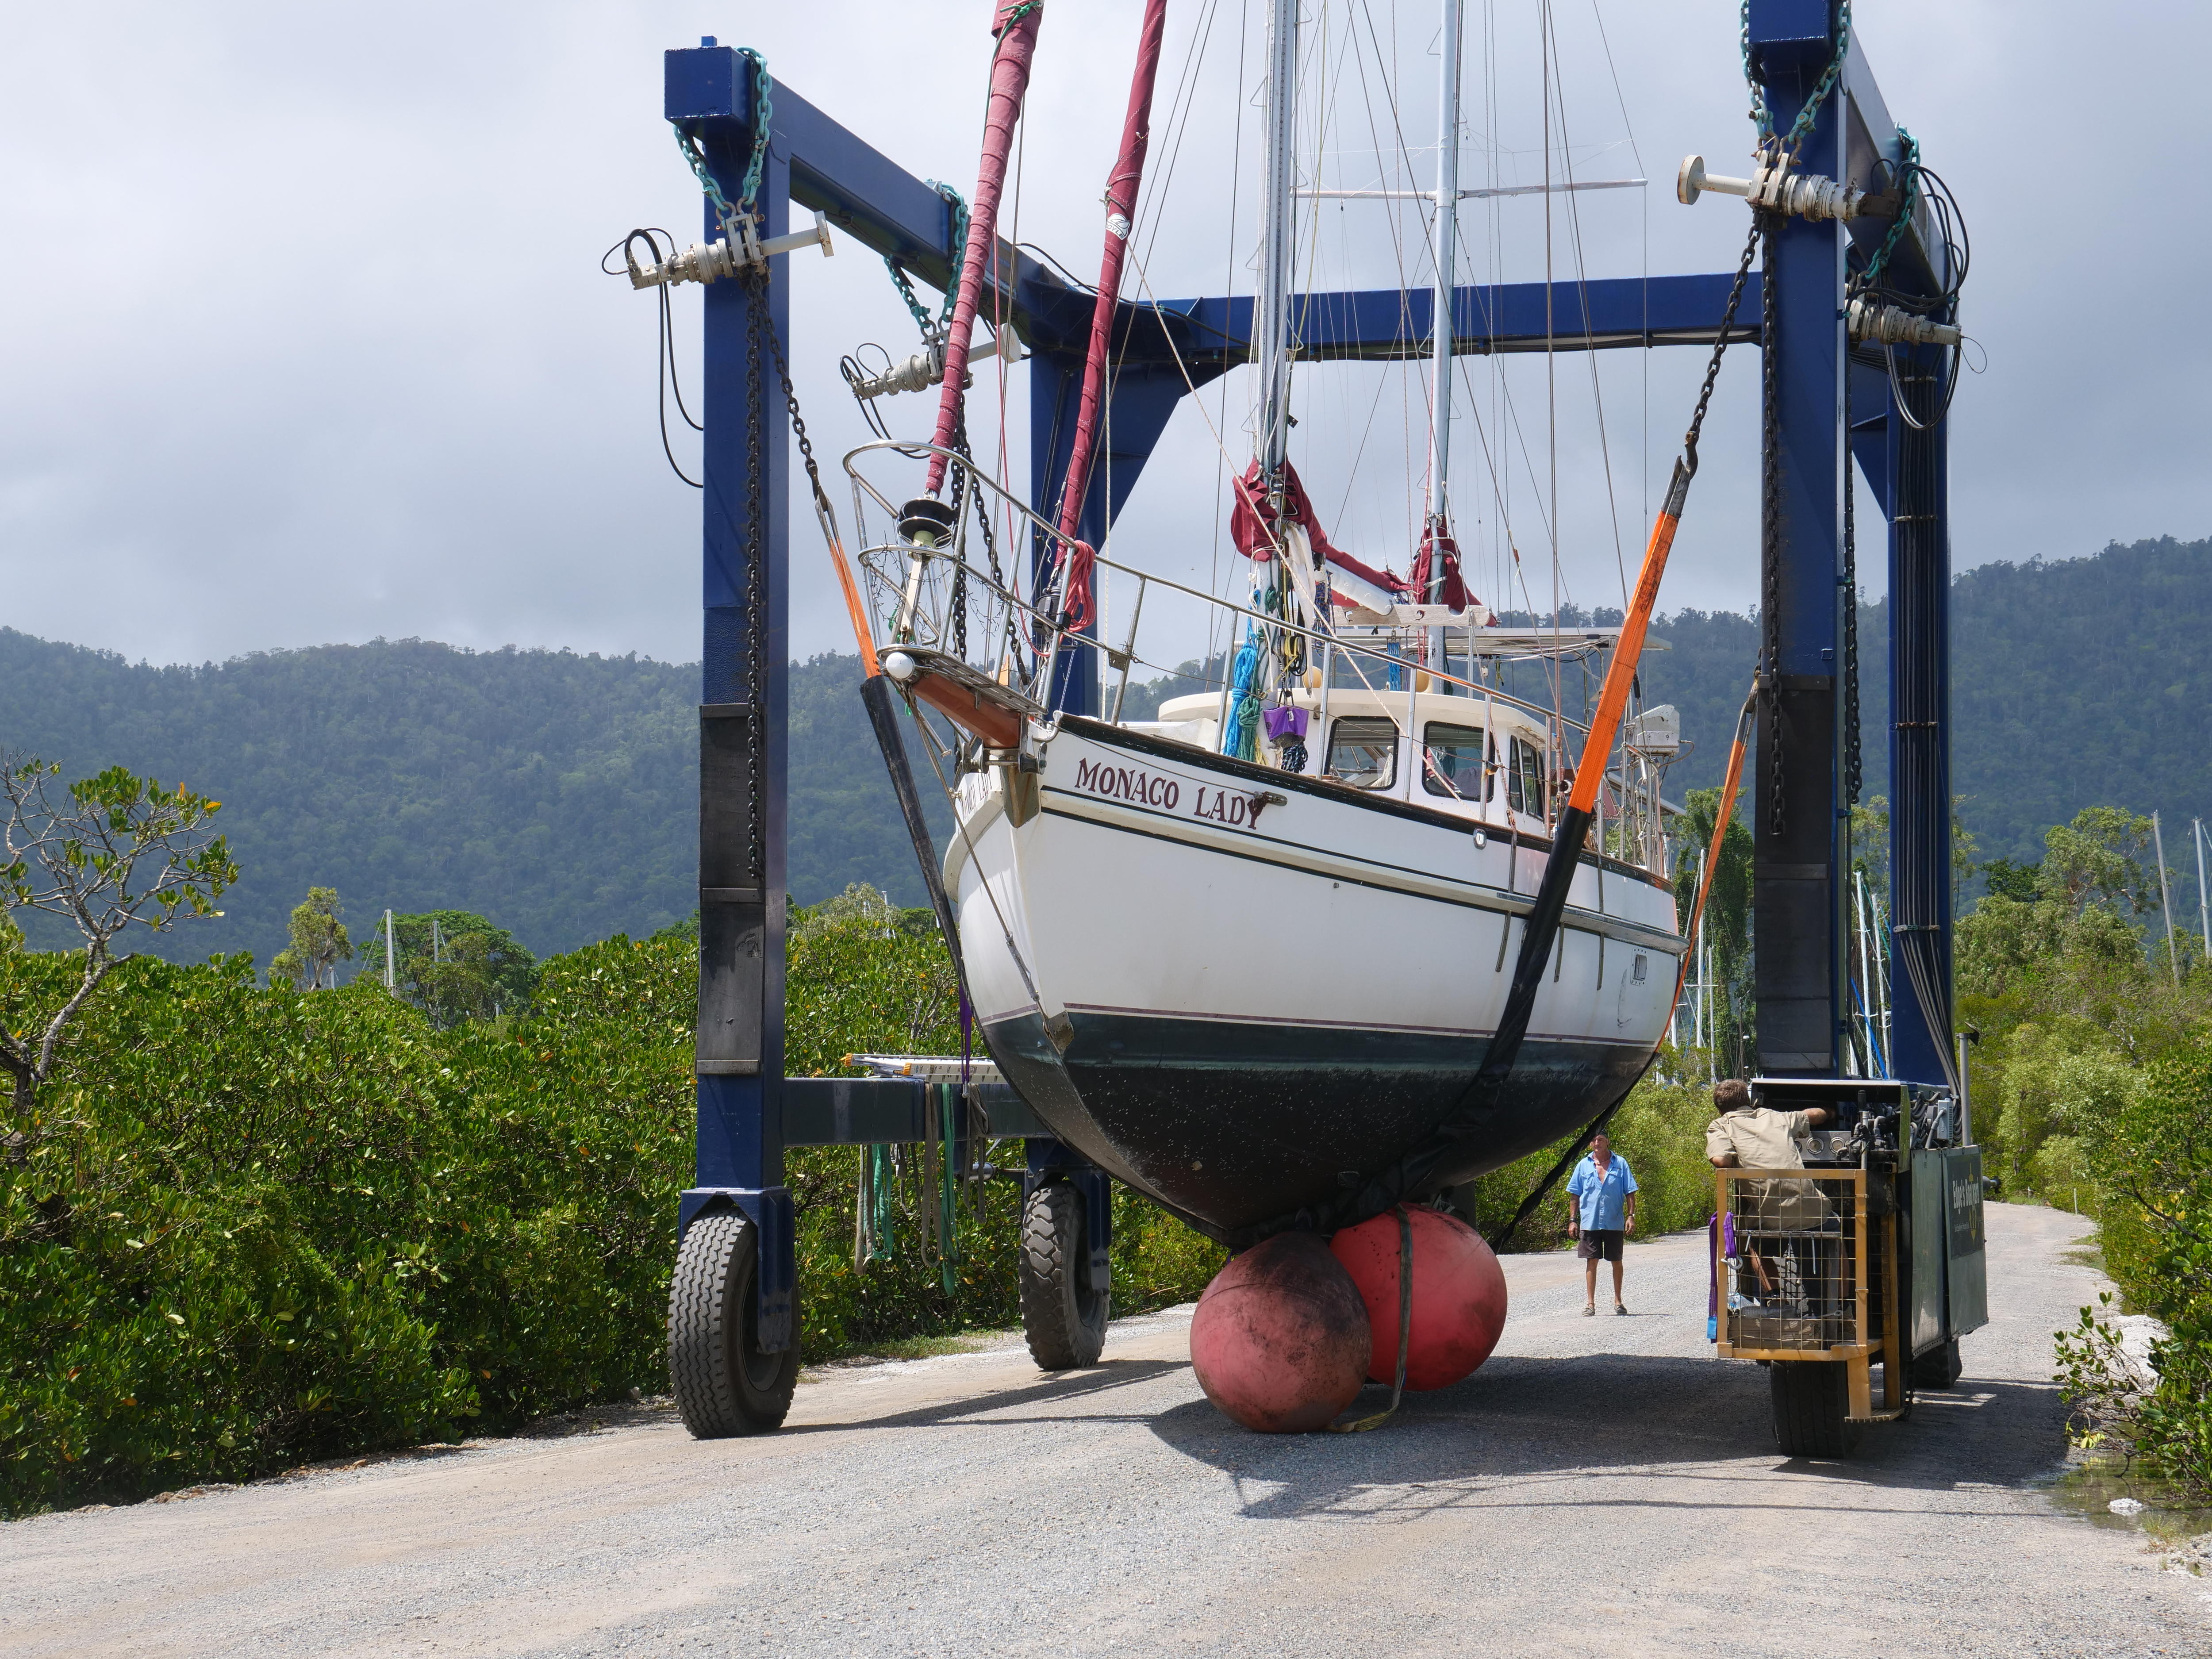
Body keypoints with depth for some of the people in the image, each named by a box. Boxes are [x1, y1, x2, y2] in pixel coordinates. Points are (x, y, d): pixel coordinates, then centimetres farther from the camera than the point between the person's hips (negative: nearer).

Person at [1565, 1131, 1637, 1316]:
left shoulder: (1620, 1164, 3)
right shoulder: (1583, 1166, 6)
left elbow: (1630, 1193, 5)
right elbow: (1574, 1195, 9)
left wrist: (1631, 1216, -4)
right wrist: (1572, 1220, 2)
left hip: (1615, 1223, 0)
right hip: (1590, 1222, 0)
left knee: (1616, 1261, 8)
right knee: (1592, 1261, 0)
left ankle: (1618, 1301, 21)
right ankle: (1590, 1303, 4)